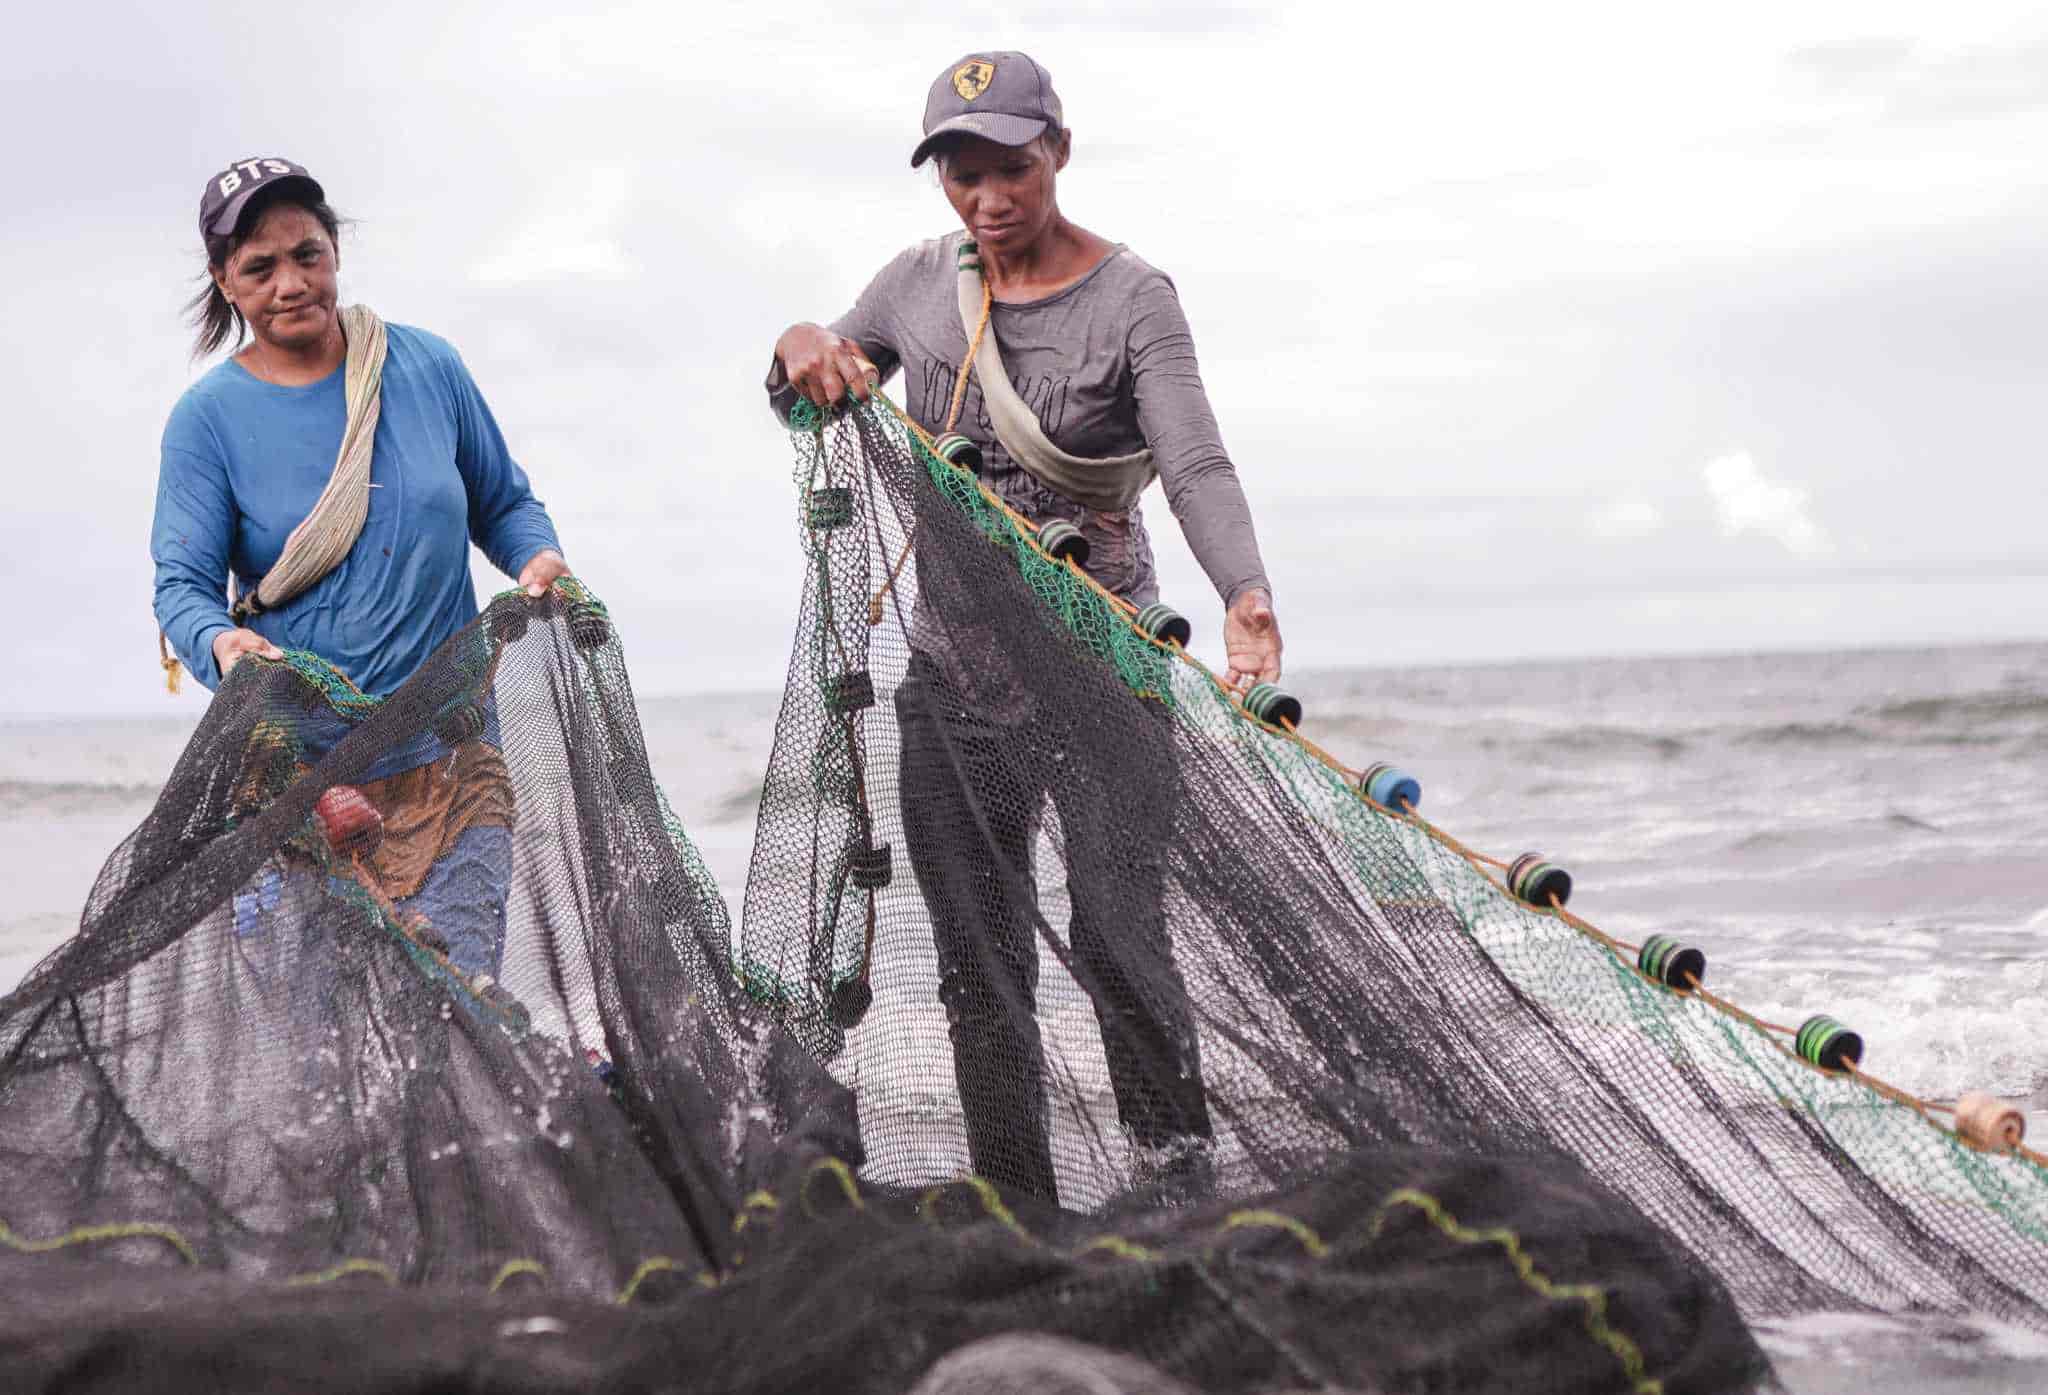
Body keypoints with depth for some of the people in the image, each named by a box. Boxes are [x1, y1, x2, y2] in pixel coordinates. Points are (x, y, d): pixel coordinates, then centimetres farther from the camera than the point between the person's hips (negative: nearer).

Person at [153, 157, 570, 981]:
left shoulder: (427, 368, 4)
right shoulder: (209, 417, -2)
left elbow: (501, 503, 15)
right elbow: (182, 585, -6)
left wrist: (539, 557, -8)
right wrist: (223, 644, -28)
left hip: (447, 754, 2)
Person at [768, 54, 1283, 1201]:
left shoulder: (1131, 298, -7)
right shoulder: (919, 284, 6)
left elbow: (1198, 468, -20)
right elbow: (808, 408, 16)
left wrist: (1244, 593, -39)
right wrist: (802, 349, -9)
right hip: (955, 672, 5)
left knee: (1120, 940, -13)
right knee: (980, 965, 6)